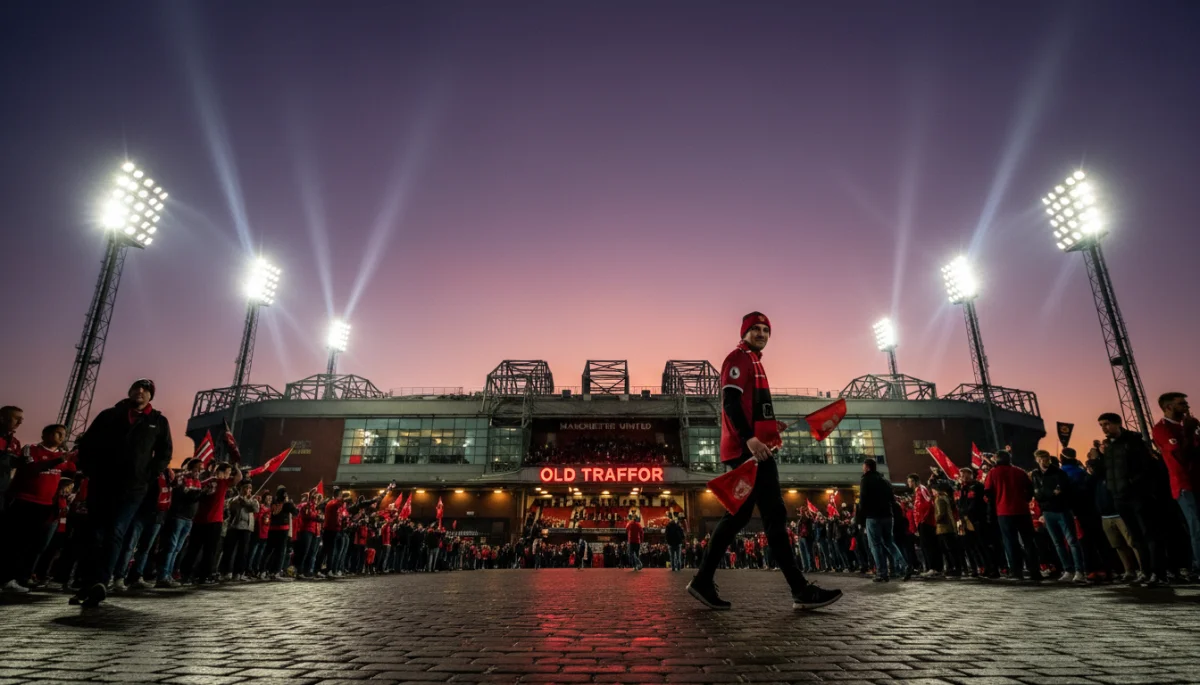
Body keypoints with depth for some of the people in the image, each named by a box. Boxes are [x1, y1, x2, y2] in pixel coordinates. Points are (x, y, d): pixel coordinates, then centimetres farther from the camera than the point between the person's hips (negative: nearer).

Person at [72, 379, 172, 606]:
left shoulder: (158, 421, 8)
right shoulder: (109, 415, 11)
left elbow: (164, 454, 10)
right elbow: (86, 443, 13)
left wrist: (147, 478, -1)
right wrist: (90, 470, 1)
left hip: (132, 488, -2)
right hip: (100, 484, 2)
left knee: (114, 534, -10)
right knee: (95, 535, 4)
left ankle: (100, 583, -17)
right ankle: (88, 585, 9)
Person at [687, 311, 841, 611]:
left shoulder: (752, 361, 27)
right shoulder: (740, 357, -4)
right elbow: (731, 400, -18)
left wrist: (769, 425, 20)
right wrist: (750, 437, -28)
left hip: (749, 447, 11)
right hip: (748, 447, -11)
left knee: (738, 514, 9)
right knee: (774, 514, -9)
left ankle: (703, 580, 11)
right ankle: (801, 590, -5)